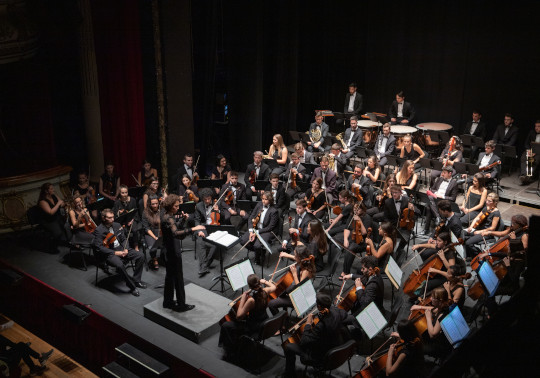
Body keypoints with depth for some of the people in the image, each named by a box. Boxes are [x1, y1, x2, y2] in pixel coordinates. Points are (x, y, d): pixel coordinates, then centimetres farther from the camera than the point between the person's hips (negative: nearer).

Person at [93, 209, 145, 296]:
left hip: (121, 249, 6)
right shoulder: (99, 231, -10)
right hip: (110, 253, -6)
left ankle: (136, 280, 1)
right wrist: (115, 253, -21)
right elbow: (99, 247, -16)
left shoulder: (117, 225, 9)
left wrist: (126, 249, -6)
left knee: (140, 255, -11)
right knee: (120, 265, -36)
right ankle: (132, 286, -20)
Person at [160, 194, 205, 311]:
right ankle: (181, 305, 12)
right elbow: (176, 233, -42)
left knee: (170, 276, 20)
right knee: (178, 278, 2)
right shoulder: (168, 218, -25)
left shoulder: (167, 215, 6)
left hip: (168, 251, 10)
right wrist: (193, 229, -46)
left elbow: (177, 228, 15)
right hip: (173, 252, -10)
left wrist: (183, 219, 0)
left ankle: (168, 301, 32)